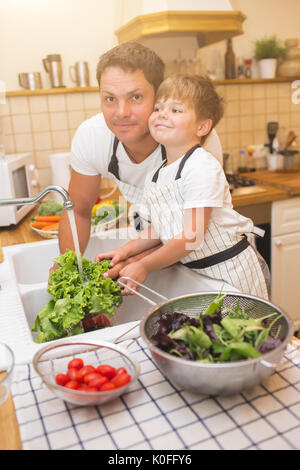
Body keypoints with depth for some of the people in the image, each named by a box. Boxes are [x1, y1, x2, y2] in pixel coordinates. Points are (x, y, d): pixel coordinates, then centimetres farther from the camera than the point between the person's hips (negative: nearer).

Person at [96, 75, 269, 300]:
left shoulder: (201, 167, -21)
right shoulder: (155, 176, 3)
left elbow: (193, 235, -24)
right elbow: (158, 229, 12)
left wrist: (144, 267, -21)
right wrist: (127, 250, -3)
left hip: (230, 269, -6)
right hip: (194, 271, 6)